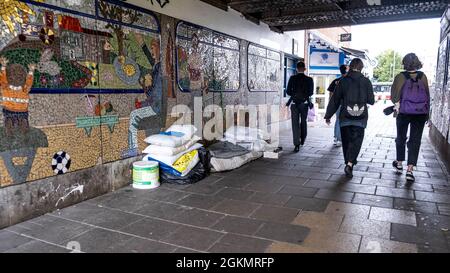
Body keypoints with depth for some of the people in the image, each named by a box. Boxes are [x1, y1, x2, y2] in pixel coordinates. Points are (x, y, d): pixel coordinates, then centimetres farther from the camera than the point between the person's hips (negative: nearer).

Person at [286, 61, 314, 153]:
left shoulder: (292, 78, -5)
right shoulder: (309, 79, -4)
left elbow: (288, 92, -4)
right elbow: (311, 93, -1)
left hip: (294, 103, -1)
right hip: (304, 103, 1)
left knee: (295, 124, -1)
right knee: (303, 122, 20)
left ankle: (297, 145, -8)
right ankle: (302, 140, 32)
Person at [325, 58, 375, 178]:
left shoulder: (343, 81, -1)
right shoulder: (366, 81, -1)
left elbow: (335, 100, 0)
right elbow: (371, 101, 3)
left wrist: (328, 116, 5)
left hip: (345, 117, 1)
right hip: (360, 118, -1)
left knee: (346, 141, 14)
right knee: (356, 140, 0)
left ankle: (349, 163, 24)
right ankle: (350, 164, -18)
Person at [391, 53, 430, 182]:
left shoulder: (401, 76, -7)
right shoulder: (423, 76, -1)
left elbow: (395, 93, -15)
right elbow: (427, 94, 4)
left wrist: (396, 104, -6)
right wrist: (427, 112, 11)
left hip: (404, 112, -1)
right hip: (420, 113, 1)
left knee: (401, 138, 16)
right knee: (415, 140, 3)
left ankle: (399, 164, 28)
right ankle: (410, 170, -4)